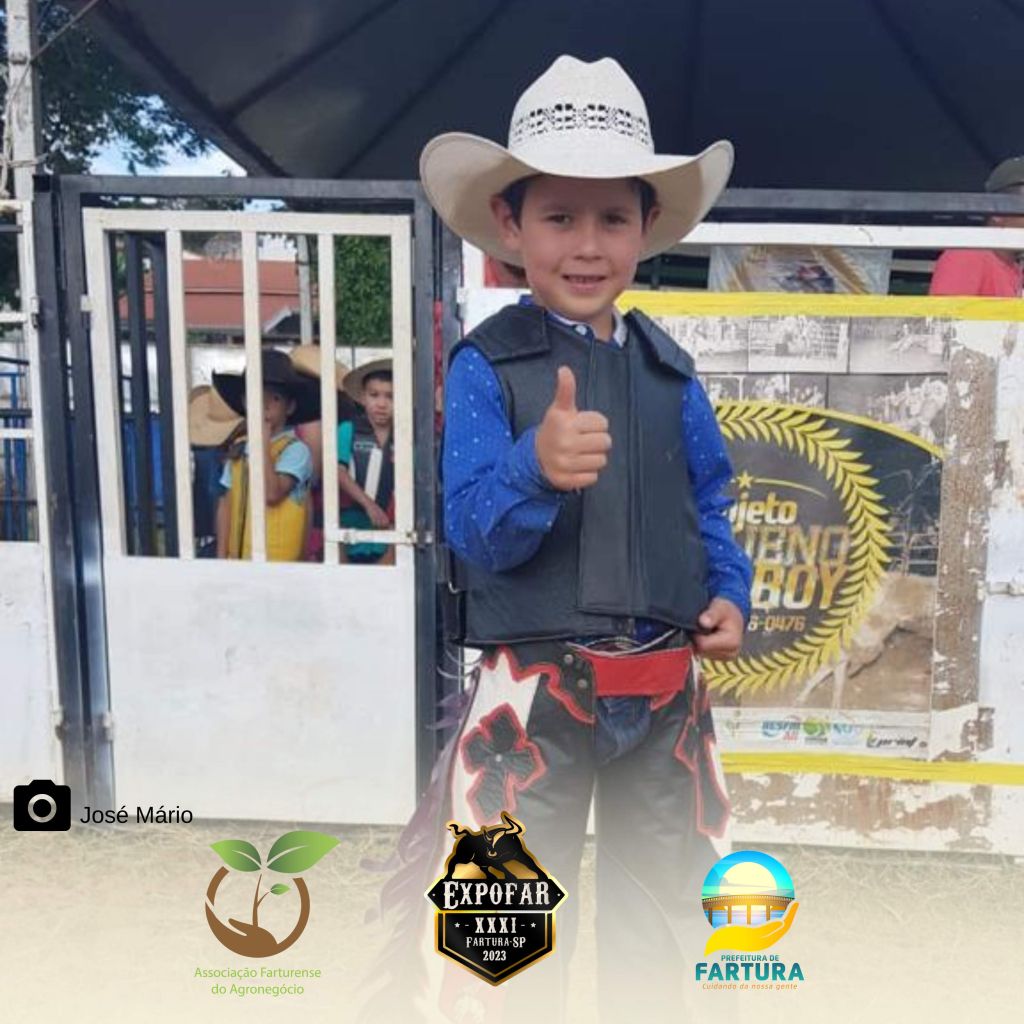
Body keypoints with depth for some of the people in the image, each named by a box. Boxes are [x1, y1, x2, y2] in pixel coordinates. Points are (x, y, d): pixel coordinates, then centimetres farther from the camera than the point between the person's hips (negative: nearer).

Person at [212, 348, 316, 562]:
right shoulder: (239, 450, 9)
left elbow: (272, 494, -23)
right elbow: (226, 504, 11)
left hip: (277, 559, -6)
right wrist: (222, 554, 6)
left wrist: (263, 444, -16)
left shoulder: (295, 450, -10)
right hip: (239, 557, 6)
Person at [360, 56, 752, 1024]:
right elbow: (472, 531, -17)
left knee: (659, 913, 23)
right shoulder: (485, 365, -9)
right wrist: (536, 466, -35)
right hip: (532, 692, -4)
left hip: (667, 690, 5)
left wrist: (729, 591, -2)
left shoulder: (669, 369, 4)